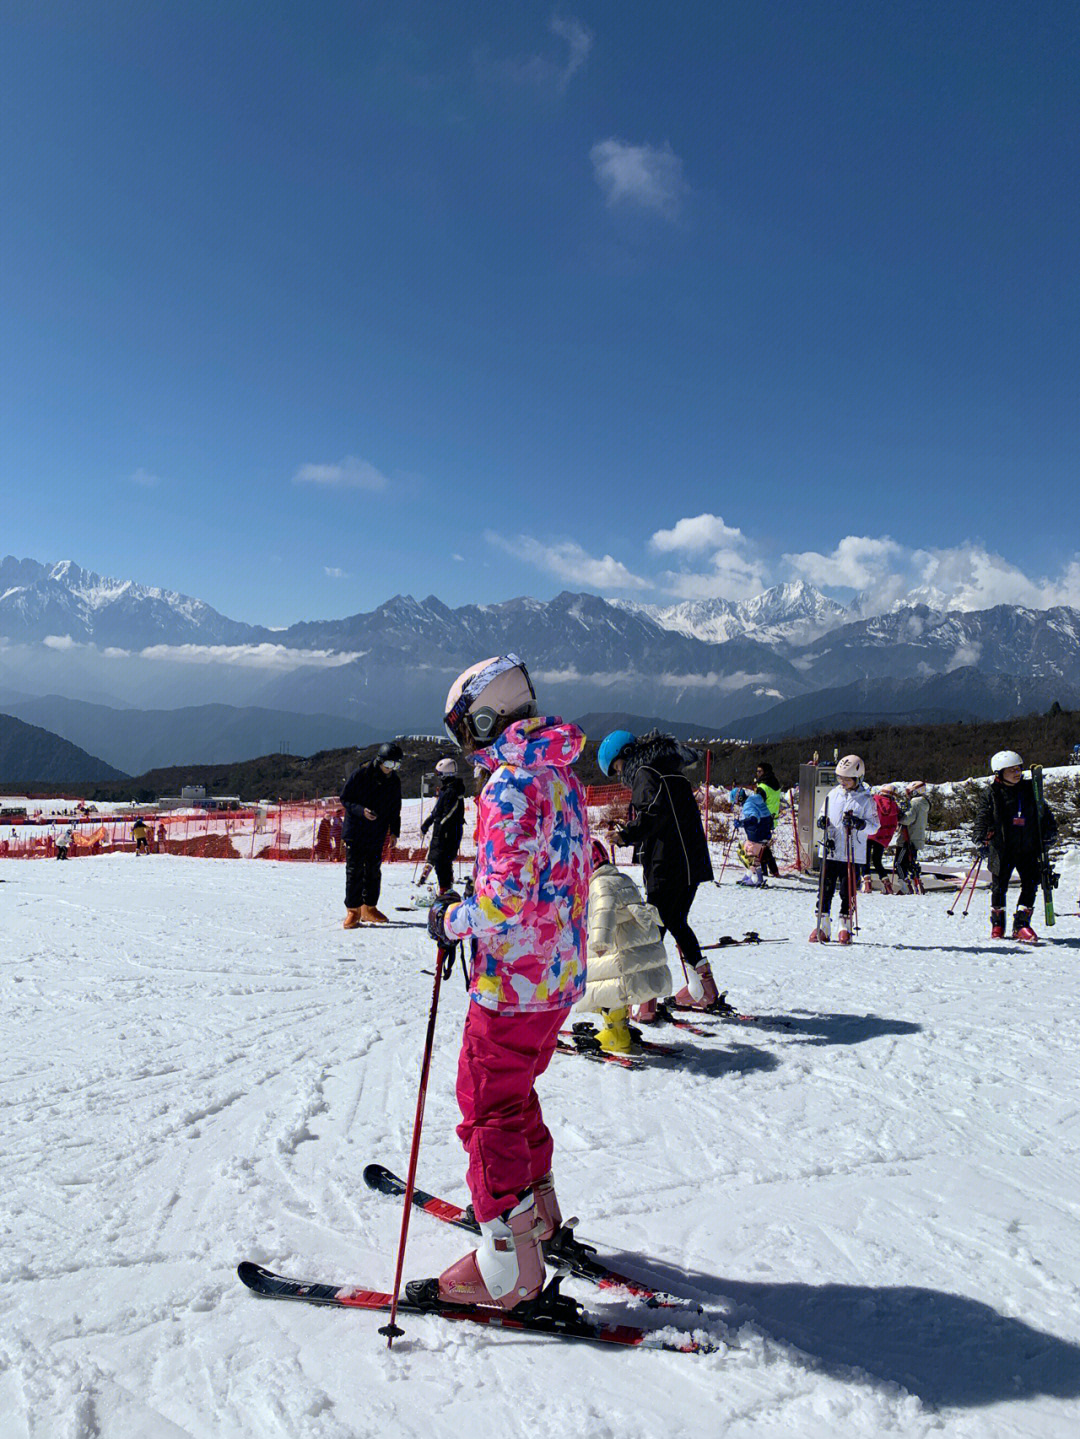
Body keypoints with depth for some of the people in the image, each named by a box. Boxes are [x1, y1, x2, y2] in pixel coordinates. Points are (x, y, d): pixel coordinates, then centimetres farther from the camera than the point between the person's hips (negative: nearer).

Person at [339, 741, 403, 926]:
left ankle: (369, 908, 19)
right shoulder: (359, 775, -13)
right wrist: (361, 810, -24)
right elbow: (344, 799, -7)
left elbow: (395, 808, 13)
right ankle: (353, 910, 2)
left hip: (377, 835, 4)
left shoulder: (394, 781, 1)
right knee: (354, 871, -4)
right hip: (355, 832, -4)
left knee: (374, 871, 8)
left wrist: (394, 831, 6)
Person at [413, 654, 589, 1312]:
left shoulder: (508, 785, -21)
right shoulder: (560, 772, 9)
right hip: (562, 972, 9)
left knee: (490, 1113, 3)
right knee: (515, 1094, 26)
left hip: (513, 980, -9)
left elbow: (506, 898, -27)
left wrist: (452, 920, -10)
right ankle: (536, 1210, 42)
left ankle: (508, 1270, 13)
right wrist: (475, 902, 15)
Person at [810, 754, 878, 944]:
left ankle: (845, 928, 15)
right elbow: (824, 813, 19)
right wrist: (822, 821, -3)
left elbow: (874, 825, -2)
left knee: (848, 892, 3)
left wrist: (858, 823, -20)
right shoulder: (833, 793, 9)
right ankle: (822, 927, 11)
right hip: (830, 851, 3)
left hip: (853, 855, -3)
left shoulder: (866, 799, -1)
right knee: (825, 889, 3)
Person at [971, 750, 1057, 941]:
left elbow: (1043, 812, 19)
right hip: (1002, 848, -3)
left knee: (1031, 884, -7)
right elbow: (982, 819, -7)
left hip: (1027, 848, 3)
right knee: (999, 886, 4)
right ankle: (997, 924, 24)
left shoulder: (1029, 789, 6)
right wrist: (980, 841, -19)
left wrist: (1049, 832, 14)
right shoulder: (990, 794, -3)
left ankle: (1021, 924, 2)